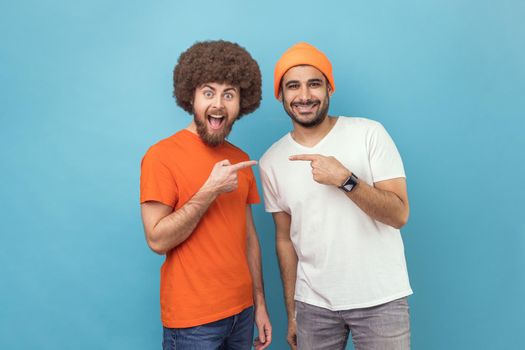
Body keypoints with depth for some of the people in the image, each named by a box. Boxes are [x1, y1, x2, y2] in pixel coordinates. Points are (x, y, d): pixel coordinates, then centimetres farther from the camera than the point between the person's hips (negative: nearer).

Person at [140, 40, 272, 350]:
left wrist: (260, 304, 9)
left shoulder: (241, 160, 6)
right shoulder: (162, 156, -12)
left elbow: (249, 236, 9)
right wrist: (211, 190, -22)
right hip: (193, 319, -6)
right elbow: (157, 239, -17)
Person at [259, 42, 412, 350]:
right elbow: (285, 239, 6)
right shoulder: (272, 162, 0)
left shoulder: (369, 133, -8)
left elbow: (399, 215, -10)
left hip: (380, 299, -2)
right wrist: (292, 313, 8)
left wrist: (345, 179, -24)